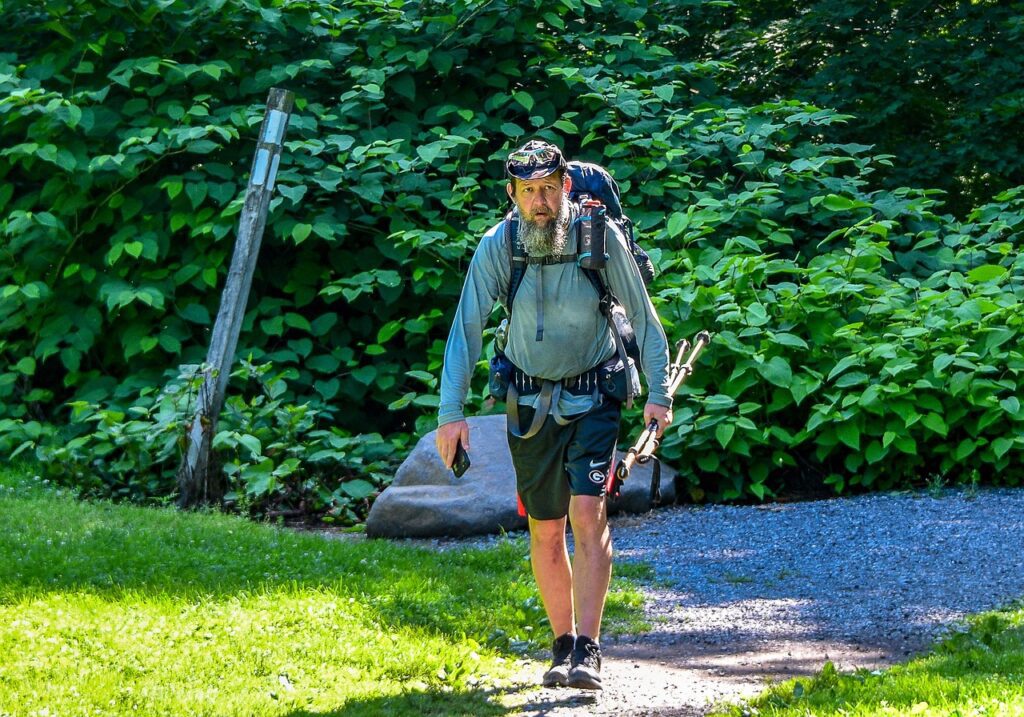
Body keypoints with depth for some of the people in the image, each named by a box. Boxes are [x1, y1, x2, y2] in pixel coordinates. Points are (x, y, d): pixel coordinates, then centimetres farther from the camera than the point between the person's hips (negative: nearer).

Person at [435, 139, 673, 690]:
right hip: (529, 401, 2)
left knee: (588, 512, -17)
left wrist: (658, 393, -8)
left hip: (592, 397, -2)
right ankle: (562, 645, 22)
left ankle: (587, 650, -16)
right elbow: (467, 329, -8)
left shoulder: (601, 237, -15)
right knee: (545, 531, 8)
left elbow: (642, 317, -5)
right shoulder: (497, 246, -12)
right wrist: (450, 412, -13)